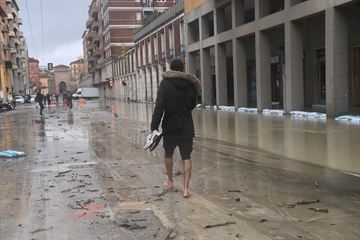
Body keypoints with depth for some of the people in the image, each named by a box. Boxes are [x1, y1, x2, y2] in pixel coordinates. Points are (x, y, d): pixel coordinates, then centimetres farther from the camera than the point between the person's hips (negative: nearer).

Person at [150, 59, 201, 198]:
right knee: (186, 158, 3)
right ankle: (186, 189, -1)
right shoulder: (191, 84, 0)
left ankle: (170, 181, 35)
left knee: (168, 154, 19)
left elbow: (159, 106, -16)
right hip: (186, 127, 2)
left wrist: (154, 127, -15)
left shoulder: (165, 83, -10)